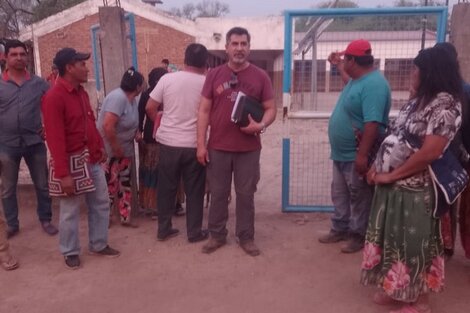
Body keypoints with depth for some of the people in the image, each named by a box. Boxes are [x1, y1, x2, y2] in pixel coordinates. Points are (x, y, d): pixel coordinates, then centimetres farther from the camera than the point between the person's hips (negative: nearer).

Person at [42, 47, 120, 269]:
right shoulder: (54, 97, -17)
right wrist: (63, 174, -24)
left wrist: (100, 147, 14)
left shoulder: (82, 92, 10)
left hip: (93, 162, 8)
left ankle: (99, 245, 31)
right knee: (70, 211, 7)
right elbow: (55, 139, -22)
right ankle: (70, 252, 24)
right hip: (72, 165, -8)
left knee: (101, 204, 15)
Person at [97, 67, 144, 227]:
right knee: (109, 184, 2)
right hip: (109, 150, -9)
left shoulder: (132, 99, 3)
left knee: (125, 183, 12)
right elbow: (107, 126, -32)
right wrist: (116, 149, -24)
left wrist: (136, 132, -3)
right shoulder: (118, 98, -25)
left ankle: (125, 216, 21)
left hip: (125, 149, 9)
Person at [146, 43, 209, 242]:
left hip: (168, 143, 2)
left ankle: (163, 229, 23)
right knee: (194, 190, 9)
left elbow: (150, 108, 0)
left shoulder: (167, 79, -3)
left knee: (166, 188, 13)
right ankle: (194, 232, 18)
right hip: (194, 145, -2)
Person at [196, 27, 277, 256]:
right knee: (218, 193, 11)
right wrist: (201, 144, -2)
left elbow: (271, 109, 4)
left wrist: (261, 125, -18)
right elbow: (204, 110, 3)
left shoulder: (260, 76, 1)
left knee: (245, 194, 9)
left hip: (249, 149, 0)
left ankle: (246, 237, 24)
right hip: (217, 147, 1)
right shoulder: (214, 75, 2)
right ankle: (217, 235, 26)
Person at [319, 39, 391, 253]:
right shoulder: (358, 79, 8)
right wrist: (338, 66, 33)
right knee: (339, 194, 19)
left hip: (356, 156, -10)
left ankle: (358, 235, 21)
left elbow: (373, 124, -31)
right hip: (341, 153, 10)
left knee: (359, 197, 7)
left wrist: (362, 155, -32)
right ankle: (339, 229, 34)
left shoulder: (374, 84, -25)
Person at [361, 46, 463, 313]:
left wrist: (391, 175, -17)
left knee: (414, 243, 5)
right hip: (394, 185, 9)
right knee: (394, 239, 18)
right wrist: (378, 166, 2)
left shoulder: (445, 104, -16)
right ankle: (397, 288, 36)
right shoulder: (420, 100, 12)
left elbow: (429, 152, -24)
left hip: (415, 189, -8)